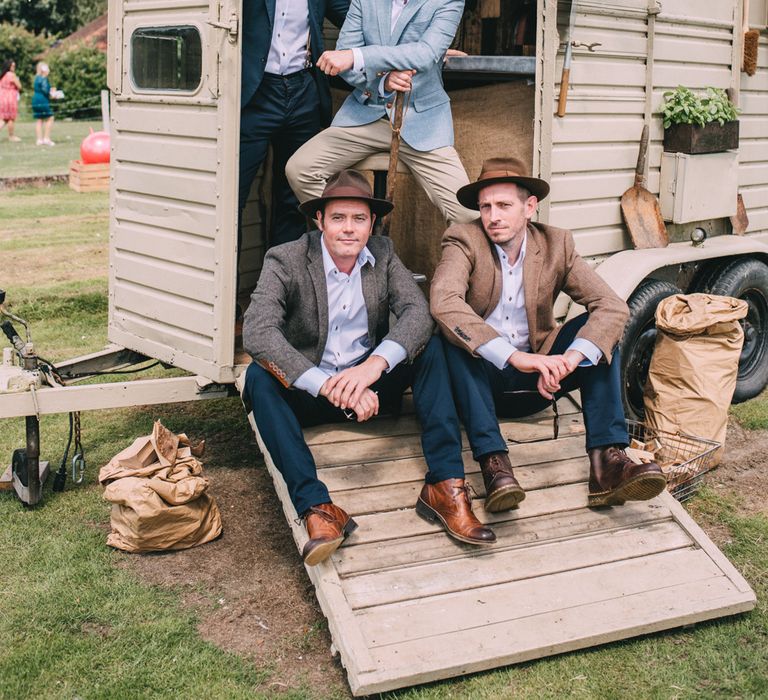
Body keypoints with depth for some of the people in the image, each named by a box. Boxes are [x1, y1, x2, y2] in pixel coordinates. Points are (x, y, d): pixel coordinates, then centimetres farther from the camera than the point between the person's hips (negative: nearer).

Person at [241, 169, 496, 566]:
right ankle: (315, 506, -38)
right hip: (307, 393, -2)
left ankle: (444, 485, -25)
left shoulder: (382, 255, -1)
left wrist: (376, 363, -38)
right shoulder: (285, 261, -12)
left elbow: (418, 311, -17)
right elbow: (257, 332, -29)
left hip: (370, 386, 3)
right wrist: (328, 386, -40)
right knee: (259, 376, -31)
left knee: (430, 347, -18)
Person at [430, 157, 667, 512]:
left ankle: (606, 460, -27)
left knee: (598, 327, -16)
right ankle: (493, 462, -38)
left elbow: (613, 306, -11)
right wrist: (513, 356, -39)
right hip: (479, 375, -3)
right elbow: (443, 302, -29)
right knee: (453, 334, -31)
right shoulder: (464, 241, -9)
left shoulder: (556, 245, -1)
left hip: (535, 380, 3)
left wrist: (571, 357, -31)